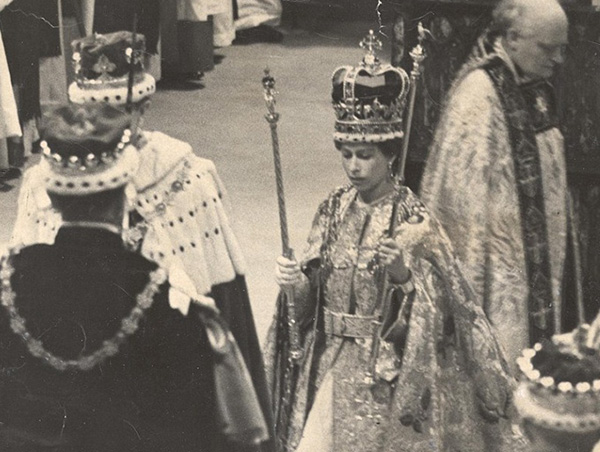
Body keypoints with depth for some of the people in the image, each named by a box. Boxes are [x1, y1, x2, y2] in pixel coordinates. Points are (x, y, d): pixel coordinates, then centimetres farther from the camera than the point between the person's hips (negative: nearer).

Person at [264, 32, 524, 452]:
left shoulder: (413, 219, -12)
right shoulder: (334, 209, 2)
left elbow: (437, 305, -12)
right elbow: (315, 291, 7)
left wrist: (403, 275, -28)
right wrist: (297, 283, -14)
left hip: (393, 375, -4)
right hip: (334, 366, 4)